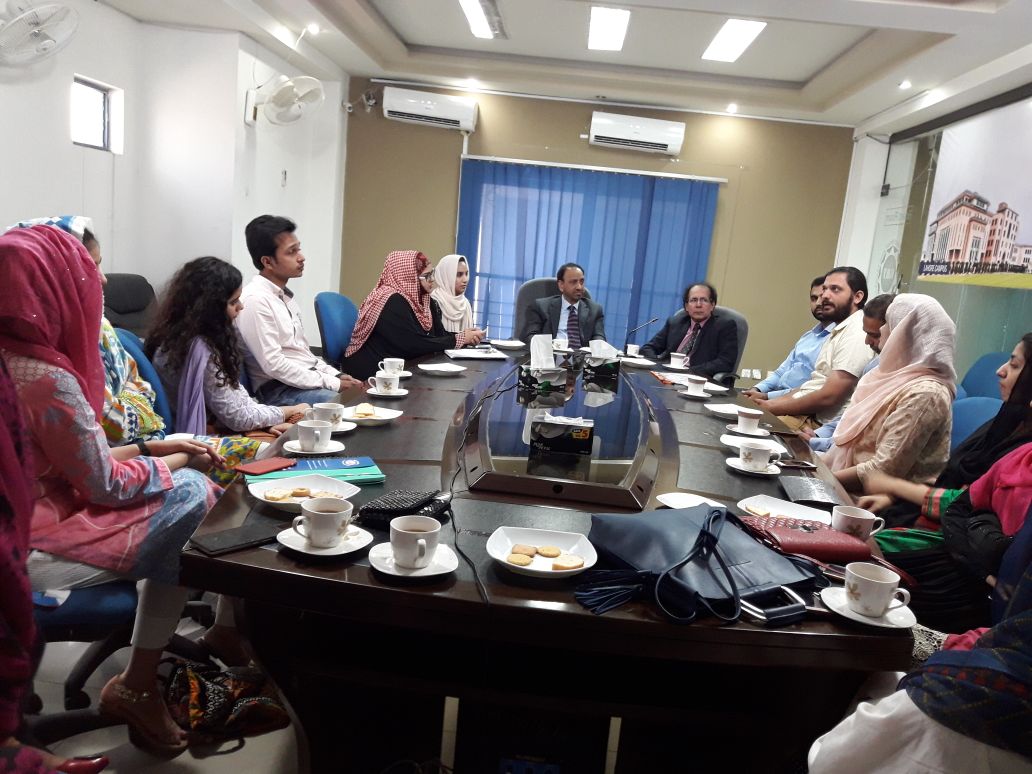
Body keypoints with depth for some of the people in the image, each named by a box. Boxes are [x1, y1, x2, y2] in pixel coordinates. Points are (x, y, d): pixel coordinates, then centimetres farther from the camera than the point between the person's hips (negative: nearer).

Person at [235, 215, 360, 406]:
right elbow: (274, 365, -18)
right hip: (279, 393, -9)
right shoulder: (255, 300, -13)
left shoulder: (284, 295, 15)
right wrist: (332, 383, -17)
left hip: (311, 379, 9)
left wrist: (337, 375, 4)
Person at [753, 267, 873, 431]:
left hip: (818, 422, -9)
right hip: (803, 412, 9)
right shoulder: (839, 330, 17)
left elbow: (828, 398, -20)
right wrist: (770, 401, 5)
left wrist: (773, 408, -12)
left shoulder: (856, 335, -15)